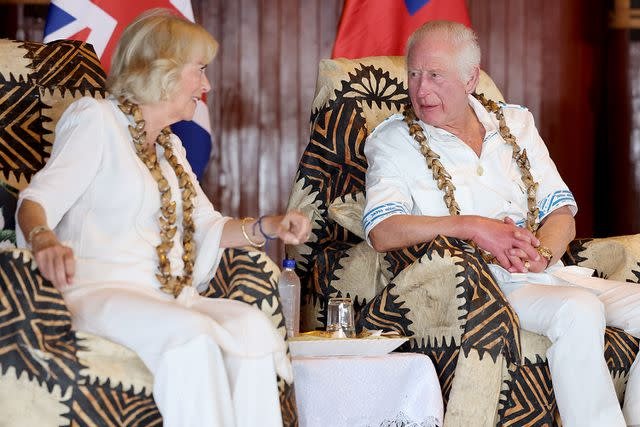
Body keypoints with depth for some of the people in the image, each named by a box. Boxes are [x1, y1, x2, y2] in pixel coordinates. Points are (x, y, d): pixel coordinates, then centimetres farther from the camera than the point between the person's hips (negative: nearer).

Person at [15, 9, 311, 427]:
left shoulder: (170, 146, 24)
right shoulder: (96, 119, -1)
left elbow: (206, 226, 24)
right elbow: (36, 200, -12)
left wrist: (267, 227, 6)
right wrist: (44, 241, -36)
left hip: (166, 299, 7)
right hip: (98, 294, -7)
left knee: (252, 324, -23)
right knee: (192, 336, -35)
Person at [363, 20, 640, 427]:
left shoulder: (515, 123, 17)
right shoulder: (395, 141, 4)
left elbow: (561, 212, 12)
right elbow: (382, 231, -12)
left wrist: (542, 252, -11)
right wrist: (473, 227, -21)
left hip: (548, 272, 6)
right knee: (579, 310, -33)